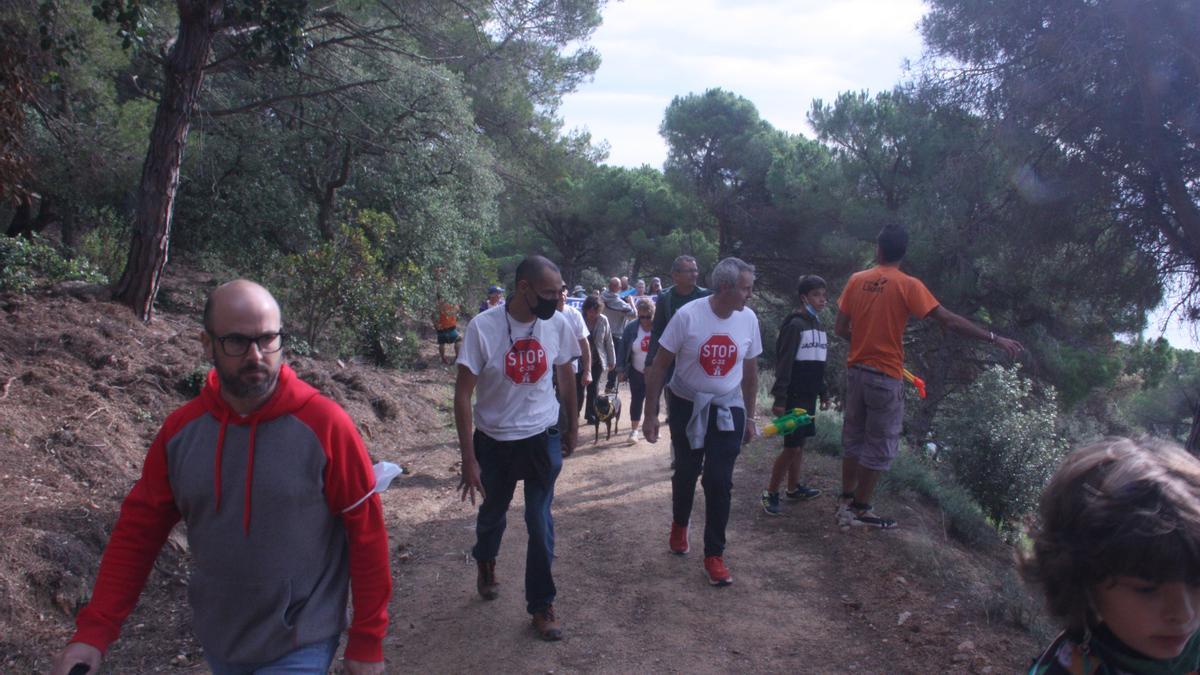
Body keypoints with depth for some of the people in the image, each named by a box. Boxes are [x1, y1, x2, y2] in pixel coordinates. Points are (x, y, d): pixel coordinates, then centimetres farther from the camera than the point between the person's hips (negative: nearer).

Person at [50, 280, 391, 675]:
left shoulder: (325, 424, -18)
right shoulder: (180, 429, -6)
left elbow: (367, 532, -13)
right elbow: (138, 530, 2)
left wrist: (367, 641, -9)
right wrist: (93, 632, -5)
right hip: (217, 642, 5)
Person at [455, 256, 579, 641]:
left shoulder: (557, 324, -10)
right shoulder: (483, 327, -19)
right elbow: (463, 396, -16)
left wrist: (572, 425, 15)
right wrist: (469, 459, -18)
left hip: (543, 439, 1)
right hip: (494, 440, -1)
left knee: (540, 523, 3)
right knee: (492, 512, 20)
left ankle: (541, 605, 22)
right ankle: (485, 562, 53)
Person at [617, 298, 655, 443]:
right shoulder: (631, 328, -7)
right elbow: (623, 349, -3)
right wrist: (621, 370, -4)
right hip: (637, 373, 1)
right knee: (636, 400, 5)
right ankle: (634, 430, 14)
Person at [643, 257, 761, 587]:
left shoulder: (748, 319, -6)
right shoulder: (688, 315, -17)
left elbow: (750, 371, 7)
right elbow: (659, 365, -10)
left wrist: (749, 417, 11)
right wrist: (651, 414, -10)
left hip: (728, 410, 2)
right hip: (687, 407, -1)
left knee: (719, 482, -2)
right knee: (686, 473, 15)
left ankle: (714, 555, 14)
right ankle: (679, 525, 44)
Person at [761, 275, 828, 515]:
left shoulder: (819, 325, 12)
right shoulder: (795, 325, -13)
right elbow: (784, 364, -18)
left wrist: (823, 393, 21)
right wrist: (779, 399, -21)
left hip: (809, 395, 8)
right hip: (795, 395, -8)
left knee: (800, 443, 15)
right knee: (792, 446, -7)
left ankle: (794, 487, 26)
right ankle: (770, 493, 2)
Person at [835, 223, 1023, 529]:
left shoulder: (856, 280, 1)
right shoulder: (908, 285, -11)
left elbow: (840, 328, 3)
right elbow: (949, 321, -13)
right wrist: (994, 338, -7)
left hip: (856, 370, 5)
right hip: (886, 376, -5)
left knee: (854, 438, 17)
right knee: (879, 446, 7)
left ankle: (846, 501, 24)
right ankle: (860, 510, 13)